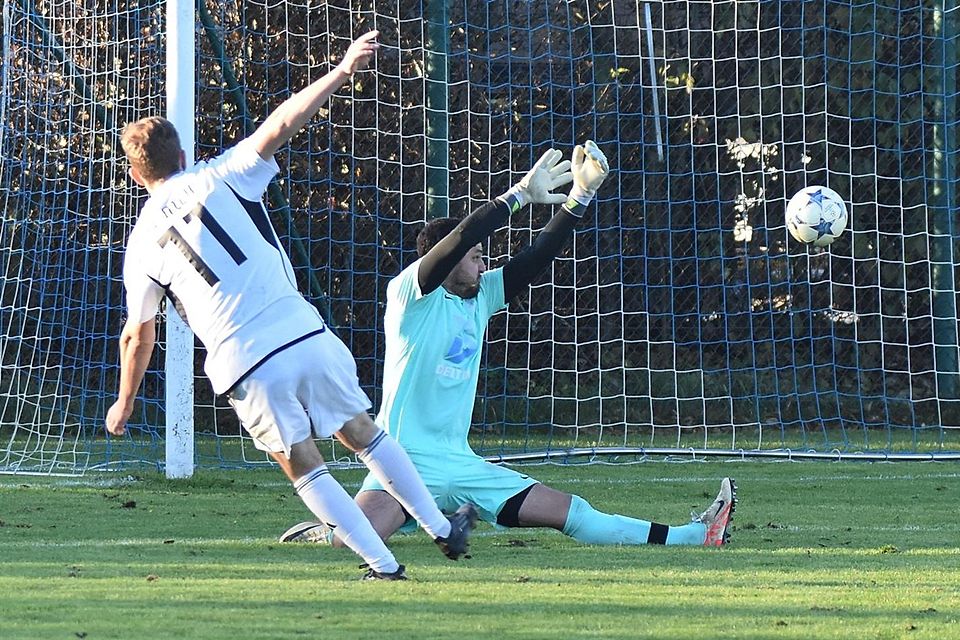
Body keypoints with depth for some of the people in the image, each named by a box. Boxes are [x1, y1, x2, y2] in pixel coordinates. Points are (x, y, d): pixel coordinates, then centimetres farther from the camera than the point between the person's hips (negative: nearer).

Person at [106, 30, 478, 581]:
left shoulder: (143, 244, 9)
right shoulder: (218, 179, 6)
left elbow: (139, 336, 15)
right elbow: (279, 127, -6)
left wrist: (125, 402, 29)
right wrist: (344, 71, -5)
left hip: (246, 370, -1)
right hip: (304, 334, 1)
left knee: (306, 470, 12)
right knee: (364, 434, 18)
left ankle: (384, 565, 5)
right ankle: (444, 528, 24)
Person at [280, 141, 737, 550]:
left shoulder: (481, 297, 12)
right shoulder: (410, 293, -7)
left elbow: (537, 257, 11)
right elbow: (459, 240, -21)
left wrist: (581, 195, 1)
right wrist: (521, 195, -18)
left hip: (462, 467, 6)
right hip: (408, 462, -6)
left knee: (573, 513, 5)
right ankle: (312, 536, 2)